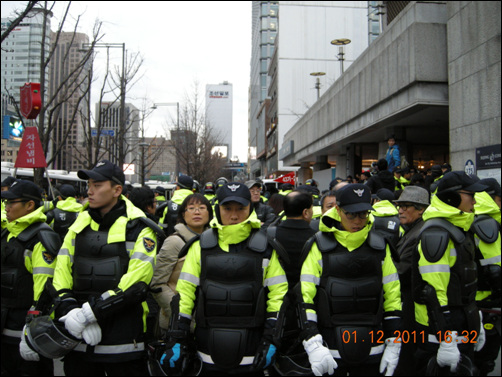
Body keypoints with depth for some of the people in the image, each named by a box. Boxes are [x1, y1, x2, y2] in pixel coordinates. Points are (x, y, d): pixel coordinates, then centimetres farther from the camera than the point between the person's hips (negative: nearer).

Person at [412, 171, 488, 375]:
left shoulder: (460, 228, 12)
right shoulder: (436, 234, -20)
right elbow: (434, 291, -23)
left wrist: (477, 325, 21)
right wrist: (445, 341, -24)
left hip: (462, 327, 9)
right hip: (440, 328, -9)